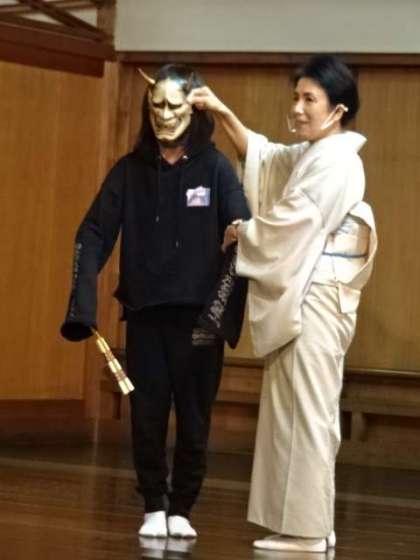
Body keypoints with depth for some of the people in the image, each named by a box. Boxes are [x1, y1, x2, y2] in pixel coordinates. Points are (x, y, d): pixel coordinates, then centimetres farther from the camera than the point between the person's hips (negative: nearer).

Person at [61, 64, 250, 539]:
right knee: (147, 415, 3)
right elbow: (94, 236, 2)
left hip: (197, 315, -2)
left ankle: (181, 509, 20)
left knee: (193, 418, 5)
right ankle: (154, 507, 19)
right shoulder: (130, 170, 5)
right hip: (143, 313, 2)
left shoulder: (216, 169, -3)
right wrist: (82, 304, -11)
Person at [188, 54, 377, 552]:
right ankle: (309, 523, 15)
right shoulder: (309, 155, 14)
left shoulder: (336, 162, -14)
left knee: (306, 410, -6)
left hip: (316, 297, -10)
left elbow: (291, 224, -16)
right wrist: (223, 113, 10)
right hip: (302, 297, 10)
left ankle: (308, 530, -3)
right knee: (299, 411, 11)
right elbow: (261, 156, 23)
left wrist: (240, 233, 0)